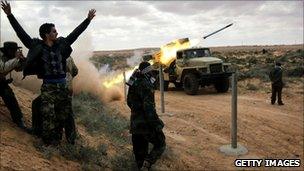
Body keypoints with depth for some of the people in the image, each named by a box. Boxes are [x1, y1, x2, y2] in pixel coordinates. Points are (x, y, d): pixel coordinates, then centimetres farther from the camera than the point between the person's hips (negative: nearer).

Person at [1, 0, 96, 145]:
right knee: (48, 115, -8)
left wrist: (88, 19, 16)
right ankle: (49, 142, 4)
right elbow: (21, 33, -4)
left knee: (63, 113, 12)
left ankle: (57, 138, 28)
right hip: (48, 86, -4)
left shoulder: (61, 44, 6)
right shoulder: (37, 46, -3)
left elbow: (75, 33, 12)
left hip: (62, 85, 5)